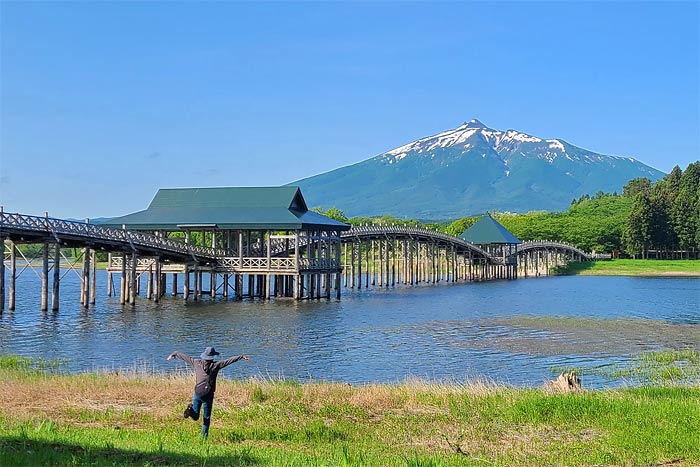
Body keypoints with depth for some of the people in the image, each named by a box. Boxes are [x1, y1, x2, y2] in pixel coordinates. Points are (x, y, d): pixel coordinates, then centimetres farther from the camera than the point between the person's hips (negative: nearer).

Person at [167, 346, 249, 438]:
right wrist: (242, 356, -7)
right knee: (206, 417, 10)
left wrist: (174, 354, 32)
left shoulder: (196, 362, 4)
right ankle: (204, 436, 4)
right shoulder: (215, 365, -5)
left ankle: (190, 409, -20)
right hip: (208, 395, -3)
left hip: (197, 393, 3)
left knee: (195, 417, 11)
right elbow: (229, 360, -8)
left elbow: (185, 357, 17)